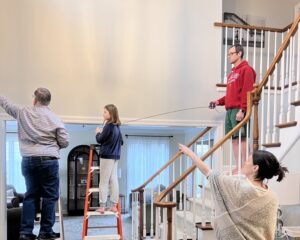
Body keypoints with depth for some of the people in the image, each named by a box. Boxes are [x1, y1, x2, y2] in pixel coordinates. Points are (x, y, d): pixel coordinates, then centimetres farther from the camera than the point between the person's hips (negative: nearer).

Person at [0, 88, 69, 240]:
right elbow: (65, 142, -2)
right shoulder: (54, 118, -3)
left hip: (28, 160, 4)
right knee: (49, 196, 5)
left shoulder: (22, 112, 4)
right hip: (48, 160, -3)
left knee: (31, 195, 13)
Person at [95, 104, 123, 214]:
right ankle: (114, 205, 12)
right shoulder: (117, 127, 10)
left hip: (107, 156, -8)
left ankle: (102, 206, 2)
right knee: (114, 181, 8)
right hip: (115, 156, 8)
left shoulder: (108, 126, -13)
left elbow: (100, 139, -11)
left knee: (104, 182, -2)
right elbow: (121, 141, 16)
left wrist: (98, 133, 6)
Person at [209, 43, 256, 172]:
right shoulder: (232, 73, 23)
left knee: (241, 138, -9)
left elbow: (247, 92, -13)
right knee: (234, 139, 7)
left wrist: (242, 110, -20)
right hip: (229, 110, 8)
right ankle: (238, 167, 11)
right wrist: (219, 101, 11)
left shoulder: (246, 70, -3)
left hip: (238, 110, -8)